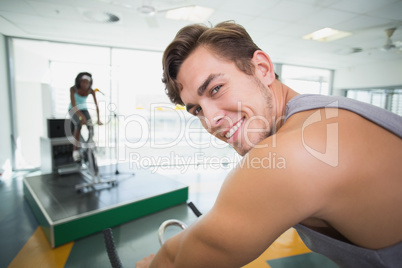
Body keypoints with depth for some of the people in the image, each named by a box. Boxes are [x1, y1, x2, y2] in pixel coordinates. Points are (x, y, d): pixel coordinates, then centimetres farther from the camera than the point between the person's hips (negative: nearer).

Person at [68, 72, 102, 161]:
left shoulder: (91, 90, -17)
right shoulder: (73, 89, -25)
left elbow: (96, 105, -21)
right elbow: (73, 105, -33)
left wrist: (98, 119, -30)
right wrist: (82, 117, -44)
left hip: (83, 109, 3)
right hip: (73, 110, -3)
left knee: (90, 125, -23)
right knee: (78, 124, -32)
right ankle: (75, 150, -23)